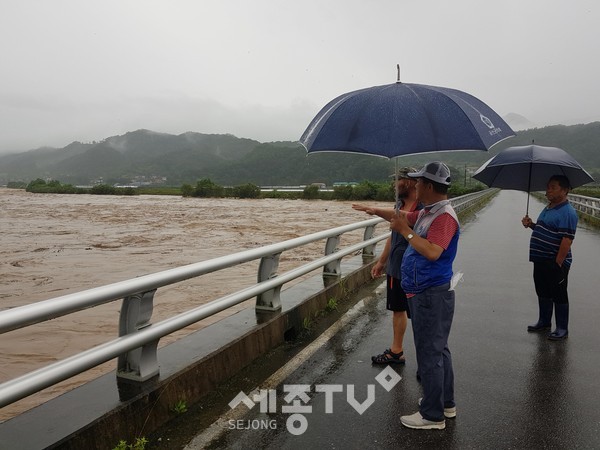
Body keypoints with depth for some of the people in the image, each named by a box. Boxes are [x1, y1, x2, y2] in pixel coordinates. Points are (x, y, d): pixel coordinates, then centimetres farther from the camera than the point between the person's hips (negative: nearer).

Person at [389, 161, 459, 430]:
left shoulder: (444, 216, -19)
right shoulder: (426, 213, 10)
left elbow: (432, 252, -30)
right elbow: (401, 217, 24)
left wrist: (406, 231, -22)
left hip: (432, 296, -10)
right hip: (423, 293, 10)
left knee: (430, 354, -1)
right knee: (437, 350, 19)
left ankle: (433, 415, 12)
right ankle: (446, 403, 34)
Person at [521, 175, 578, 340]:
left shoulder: (567, 212, -18)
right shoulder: (548, 208, 12)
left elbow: (567, 240, -23)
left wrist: (558, 264, -24)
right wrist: (531, 224, 5)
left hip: (556, 263, -9)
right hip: (541, 261, 9)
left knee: (559, 296, 4)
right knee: (543, 293, 19)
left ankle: (562, 329, 17)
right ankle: (544, 322, 35)